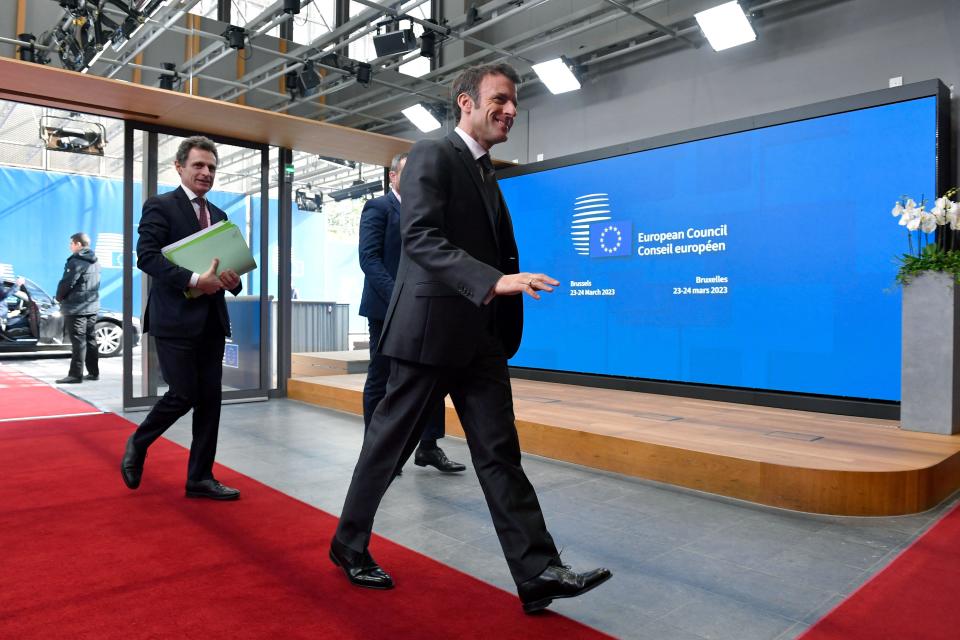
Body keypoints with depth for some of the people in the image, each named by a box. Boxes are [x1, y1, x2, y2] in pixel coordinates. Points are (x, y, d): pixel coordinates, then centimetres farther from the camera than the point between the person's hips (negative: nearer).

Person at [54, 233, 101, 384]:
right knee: (91, 340, 12)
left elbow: (67, 283, -17)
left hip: (76, 308, -8)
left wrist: (59, 297, 1)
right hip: (92, 307, 8)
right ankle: (93, 372, 17)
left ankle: (75, 374, -3)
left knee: (78, 342, -6)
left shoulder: (76, 261, -15)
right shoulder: (95, 262, 12)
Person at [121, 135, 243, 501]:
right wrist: (193, 281, -24)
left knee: (209, 398, 5)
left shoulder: (218, 216, 17)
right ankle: (138, 443, 26)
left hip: (211, 320, 6)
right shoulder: (160, 206, -2)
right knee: (184, 394, -4)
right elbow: (146, 256, -14)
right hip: (175, 319, -6)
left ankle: (200, 477, 15)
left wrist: (232, 280, -5)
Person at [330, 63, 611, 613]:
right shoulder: (432, 156, -7)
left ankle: (539, 574, 7)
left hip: (481, 336, 8)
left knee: (500, 453, 4)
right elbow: (421, 238, -20)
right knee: (390, 443, 7)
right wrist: (495, 281, -31)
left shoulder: (486, 171, 19)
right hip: (431, 329, -8)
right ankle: (350, 545, 28)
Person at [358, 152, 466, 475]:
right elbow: (369, 258, -13)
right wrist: (397, 297, -23)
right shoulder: (378, 207, -2)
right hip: (387, 307, -6)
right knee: (381, 381, 3)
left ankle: (428, 448, 15)